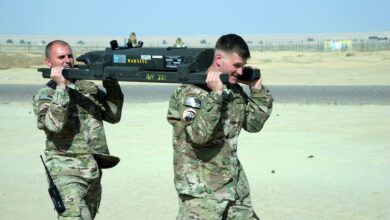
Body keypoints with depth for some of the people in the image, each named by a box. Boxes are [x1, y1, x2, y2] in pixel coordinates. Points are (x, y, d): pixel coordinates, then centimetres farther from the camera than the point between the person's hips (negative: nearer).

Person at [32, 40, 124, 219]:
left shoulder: (89, 88, 14)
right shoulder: (44, 95, -2)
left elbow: (113, 115, 14)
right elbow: (55, 124, -20)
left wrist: (111, 83, 3)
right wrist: (61, 87, -19)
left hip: (93, 172, 6)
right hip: (66, 173, -6)